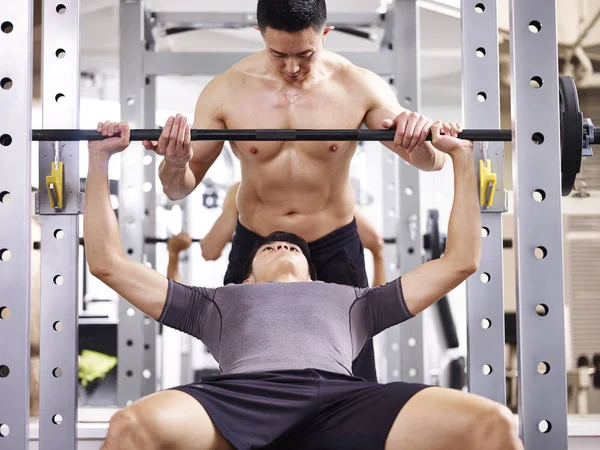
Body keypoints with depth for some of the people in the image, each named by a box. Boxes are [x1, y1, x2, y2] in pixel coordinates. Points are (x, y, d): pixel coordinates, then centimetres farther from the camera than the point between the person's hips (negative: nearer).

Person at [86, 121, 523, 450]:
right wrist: (100, 158, 34)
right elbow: (108, 262, 37)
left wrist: (462, 157, 39)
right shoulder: (216, 302, 40)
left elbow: (461, 260, 41)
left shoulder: (354, 301, 41)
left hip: (340, 398, 1)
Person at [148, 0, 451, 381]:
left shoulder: (360, 87, -13)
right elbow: (179, 190, -7)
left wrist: (420, 139, -35)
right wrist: (176, 163, -31)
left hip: (335, 249, -1)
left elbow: (433, 163, -11)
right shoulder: (225, 92, -12)